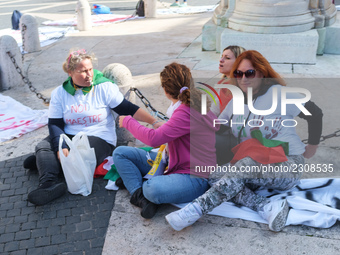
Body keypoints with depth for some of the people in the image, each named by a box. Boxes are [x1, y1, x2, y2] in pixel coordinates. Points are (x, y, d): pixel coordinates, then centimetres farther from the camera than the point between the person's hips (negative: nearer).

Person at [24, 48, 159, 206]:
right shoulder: (60, 93, 3)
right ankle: (50, 184, -38)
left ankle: (43, 162, -8)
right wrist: (61, 147, -20)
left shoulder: (104, 88, -3)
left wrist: (154, 122, -13)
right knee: (43, 147, -22)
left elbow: (128, 109, -3)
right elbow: (55, 124, -2)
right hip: (68, 137, 3)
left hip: (99, 138, -3)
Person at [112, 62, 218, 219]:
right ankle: (139, 194, -15)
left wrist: (128, 121, -14)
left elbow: (154, 138, -29)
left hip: (194, 177, -10)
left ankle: (142, 193, -7)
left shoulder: (186, 113, -24)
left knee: (153, 189, -42)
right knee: (120, 153, 2)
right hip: (173, 164, 10)